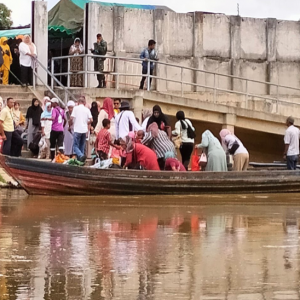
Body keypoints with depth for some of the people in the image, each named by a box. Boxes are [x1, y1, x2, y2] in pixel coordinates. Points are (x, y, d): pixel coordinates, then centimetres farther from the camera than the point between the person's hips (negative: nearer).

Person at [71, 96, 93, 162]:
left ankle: (81, 156, -26)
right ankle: (80, 159, 13)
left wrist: (72, 123, 11)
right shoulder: (87, 109, 5)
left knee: (75, 146, -2)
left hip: (77, 130, -4)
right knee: (82, 146, 13)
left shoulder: (76, 108, -3)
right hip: (84, 130, 4)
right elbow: (91, 120, 1)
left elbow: (72, 118, -9)